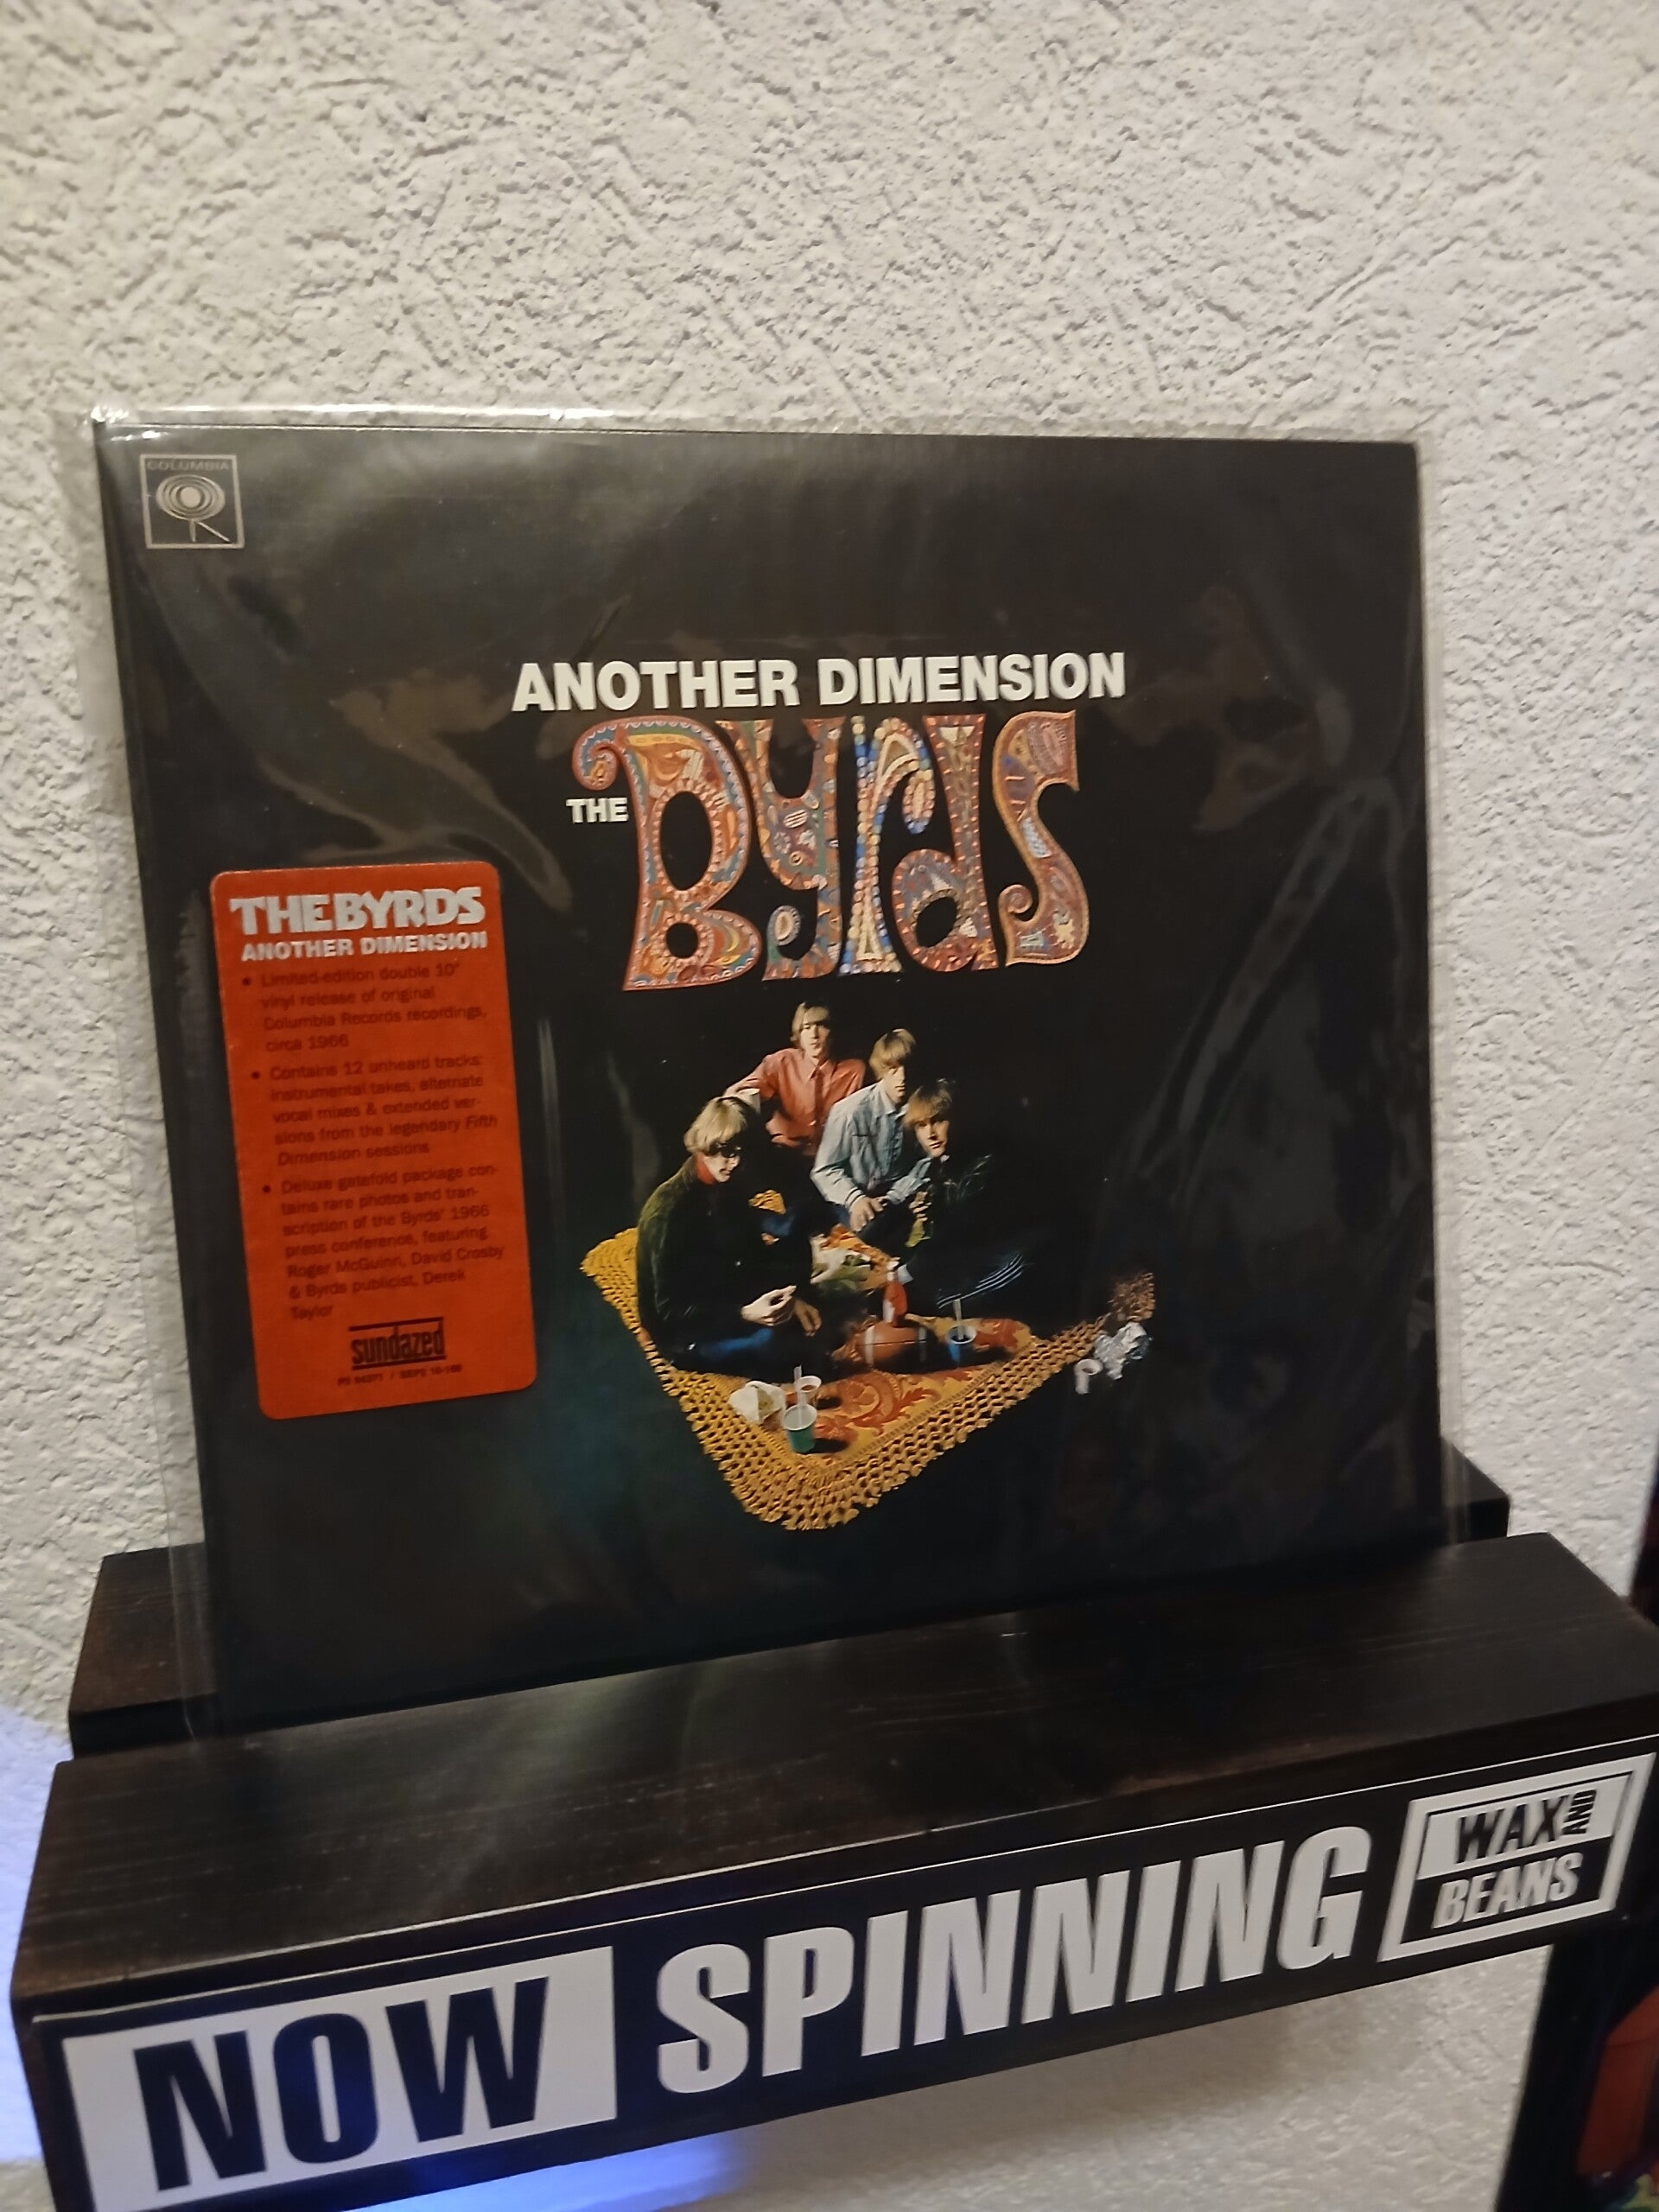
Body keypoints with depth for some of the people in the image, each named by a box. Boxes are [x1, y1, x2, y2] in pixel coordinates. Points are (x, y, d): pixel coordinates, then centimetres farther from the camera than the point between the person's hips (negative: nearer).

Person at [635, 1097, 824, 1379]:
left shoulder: (727, 1186, -5)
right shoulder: (669, 1210, -27)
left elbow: (750, 1250, 8)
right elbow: (670, 1309, -25)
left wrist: (789, 1296, -8)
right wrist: (745, 1314, -36)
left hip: (726, 1296, 8)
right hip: (685, 1332, -8)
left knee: (789, 1229, 2)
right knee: (778, 1343, -29)